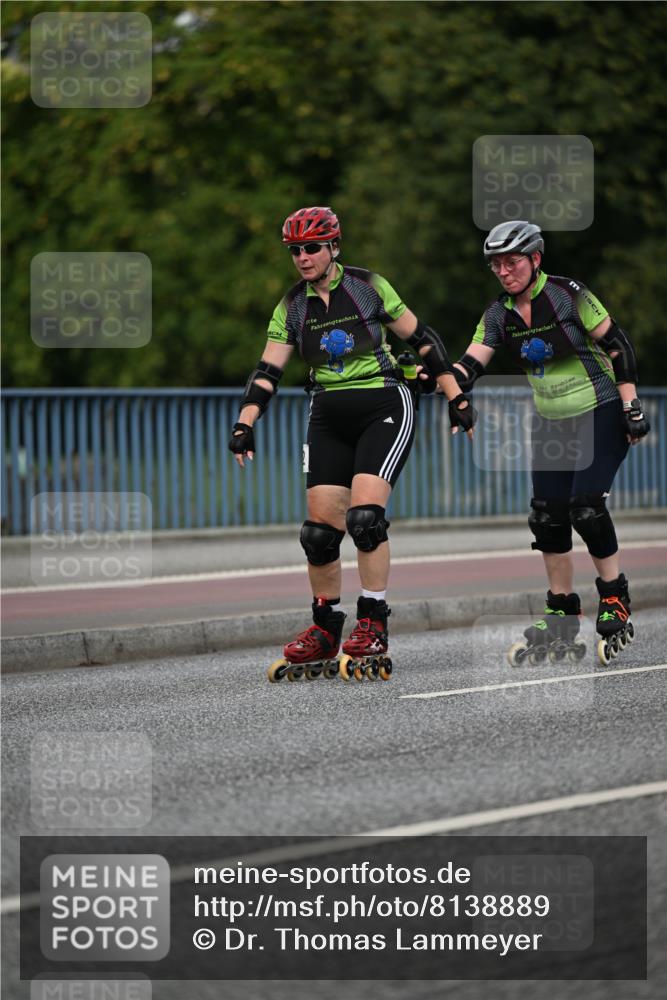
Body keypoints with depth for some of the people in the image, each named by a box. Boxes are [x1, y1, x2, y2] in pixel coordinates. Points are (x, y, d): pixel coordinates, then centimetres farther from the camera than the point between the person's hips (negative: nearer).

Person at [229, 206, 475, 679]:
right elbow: (268, 372, 3)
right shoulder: (291, 307, 4)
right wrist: (244, 425, -10)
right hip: (330, 420, 4)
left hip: (384, 409, -4)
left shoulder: (368, 286, -6)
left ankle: (374, 623, -9)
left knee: (365, 514, -20)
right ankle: (325, 629, 16)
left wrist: (456, 397, -1)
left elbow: (422, 338, 0)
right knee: (320, 528, 0)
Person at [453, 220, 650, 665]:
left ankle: (616, 604, -2)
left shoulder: (568, 295, -17)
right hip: (552, 424, 6)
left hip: (601, 415, -6)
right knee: (548, 518, 1)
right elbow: (471, 365, -8)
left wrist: (632, 405, -15)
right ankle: (562, 620, 12)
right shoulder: (499, 315, -1)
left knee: (587, 507, -18)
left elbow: (617, 345, -13)